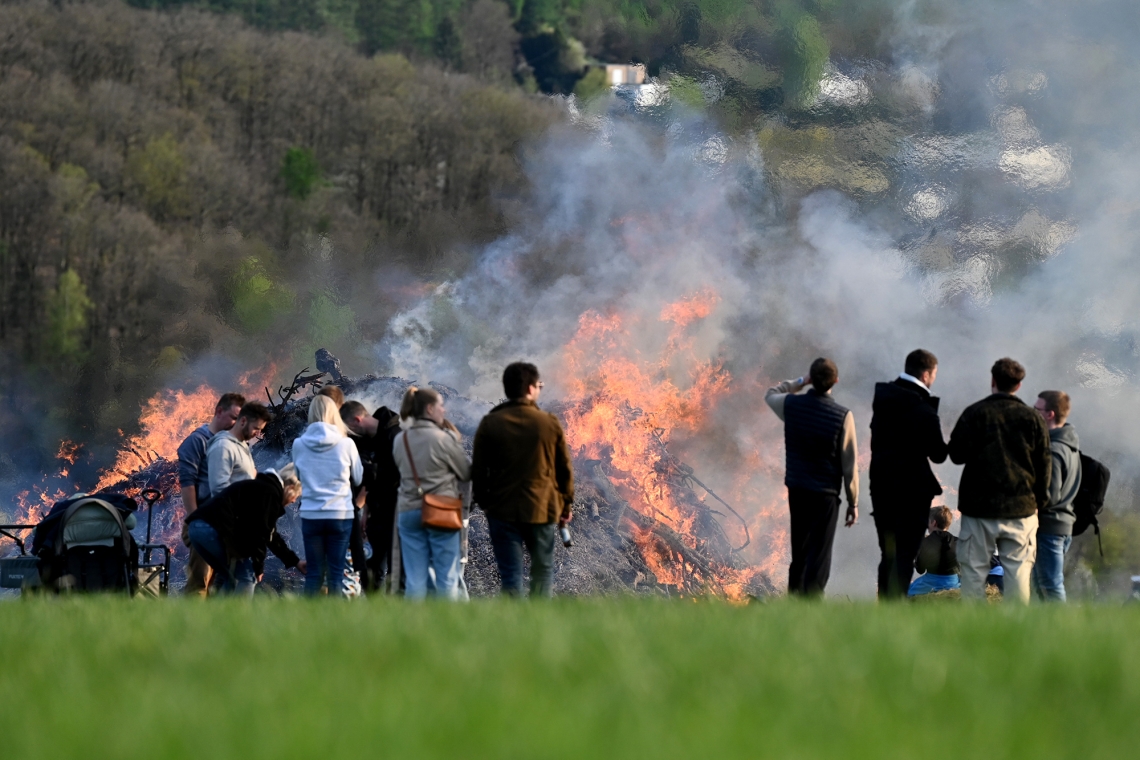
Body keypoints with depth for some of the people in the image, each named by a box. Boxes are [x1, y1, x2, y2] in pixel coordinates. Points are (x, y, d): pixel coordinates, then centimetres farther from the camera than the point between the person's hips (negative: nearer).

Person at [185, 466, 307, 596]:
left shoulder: (263, 487, 29)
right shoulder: (271, 493, -2)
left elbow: (271, 535, 36)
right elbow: (260, 533, -9)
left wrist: (295, 562, 39)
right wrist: (259, 566, 1)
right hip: (215, 530, -10)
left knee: (229, 577, 22)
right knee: (247, 575, 3)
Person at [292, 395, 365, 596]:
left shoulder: (299, 445, -3)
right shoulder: (346, 444, -6)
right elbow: (358, 479, 7)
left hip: (311, 515, 1)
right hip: (341, 514, -1)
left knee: (314, 572, 5)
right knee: (337, 572, 3)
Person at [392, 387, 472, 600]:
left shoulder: (400, 440, 4)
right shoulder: (443, 438, -11)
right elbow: (466, 473, -2)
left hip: (408, 512, 4)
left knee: (414, 579, 5)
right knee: (447, 577, 3)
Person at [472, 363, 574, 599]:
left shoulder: (490, 424, -3)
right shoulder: (550, 423, -2)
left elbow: (478, 471, 0)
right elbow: (564, 469, 4)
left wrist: (484, 504, 13)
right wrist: (566, 505, 15)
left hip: (503, 510, 0)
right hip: (543, 509, 1)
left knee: (511, 575, 1)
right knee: (543, 570, 14)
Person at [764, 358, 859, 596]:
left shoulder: (791, 404, -6)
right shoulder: (842, 416, -15)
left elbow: (770, 394, 22)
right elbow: (849, 464, -9)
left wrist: (801, 382, 17)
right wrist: (853, 502, 1)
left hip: (796, 489, 4)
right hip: (825, 494, -4)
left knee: (799, 552, 19)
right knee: (819, 555, -2)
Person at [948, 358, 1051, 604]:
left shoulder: (974, 413, -4)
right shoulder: (1032, 418, 1)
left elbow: (957, 455, -2)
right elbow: (1044, 463, 4)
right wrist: (1040, 499, 15)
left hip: (979, 504, -1)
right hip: (1021, 507, 1)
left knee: (974, 568, 3)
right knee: (1018, 569, 4)